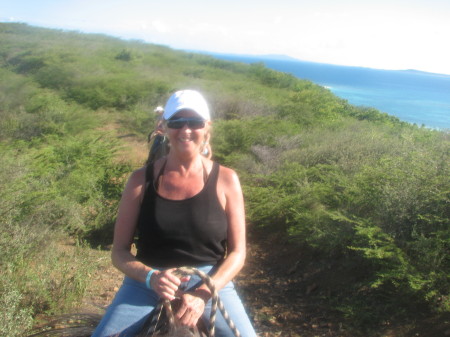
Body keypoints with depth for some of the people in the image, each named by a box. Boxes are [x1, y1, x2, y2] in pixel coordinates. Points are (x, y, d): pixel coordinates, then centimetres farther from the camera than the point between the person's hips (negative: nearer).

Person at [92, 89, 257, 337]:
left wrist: (202, 294, -15)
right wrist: (151, 277, -18)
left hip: (211, 282, 0)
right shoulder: (142, 180, -1)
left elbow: (237, 252, -1)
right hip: (146, 282, 0)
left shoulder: (225, 180, -2)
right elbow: (119, 252, 1)